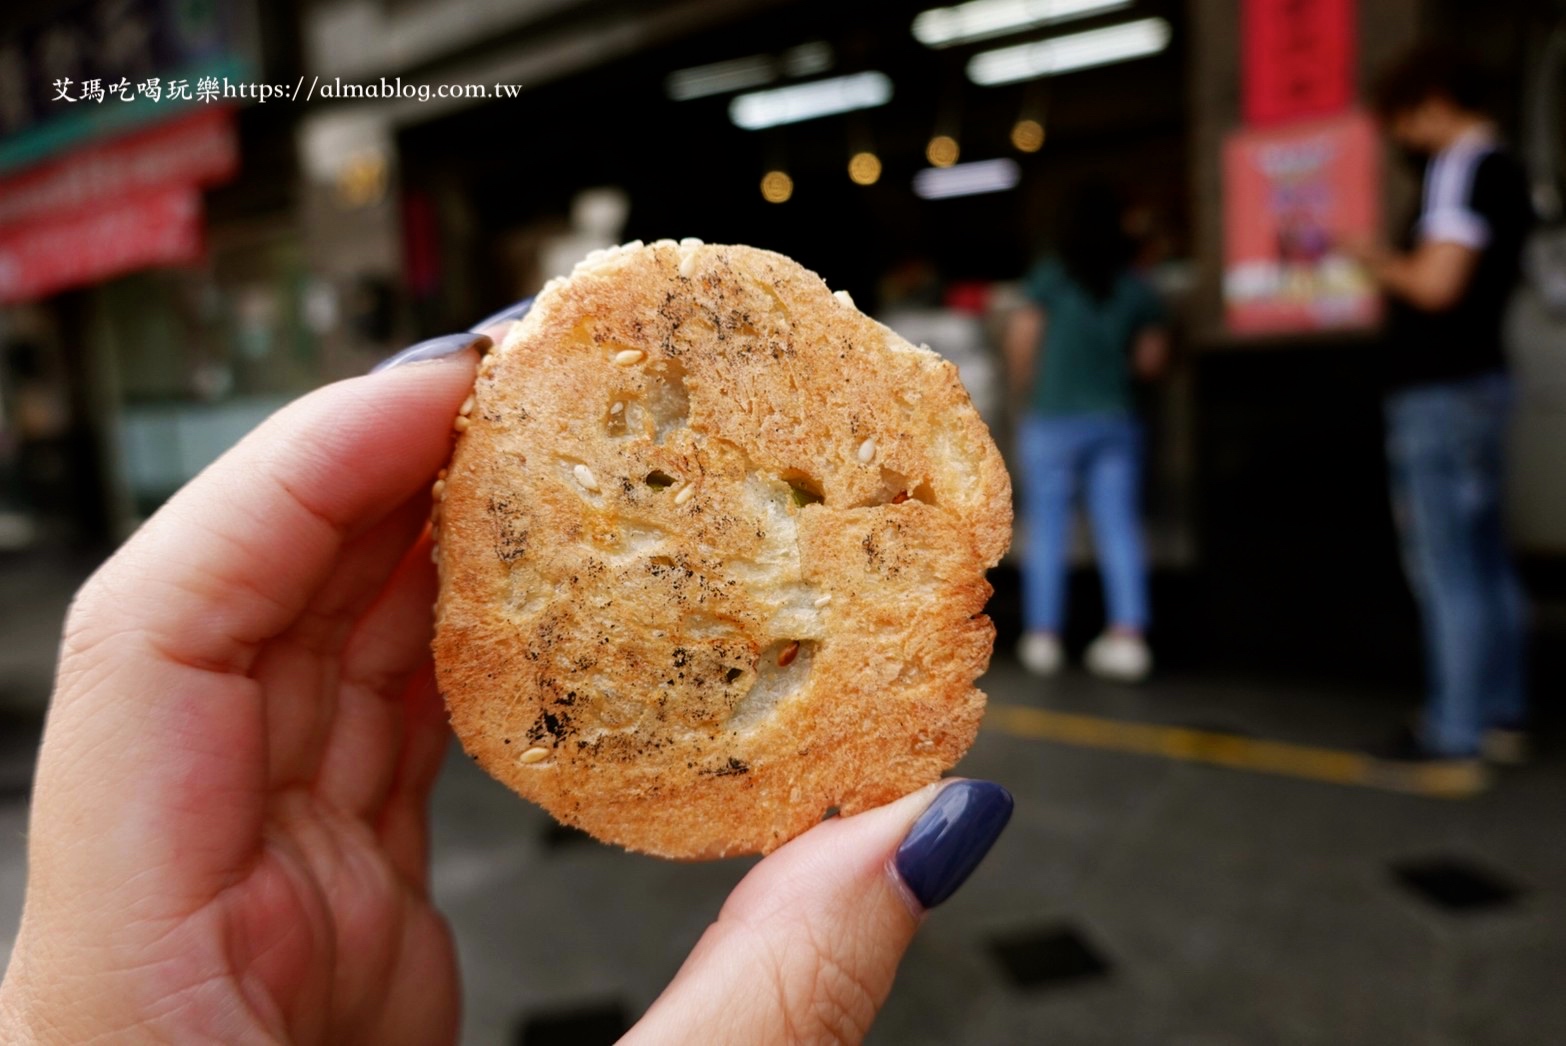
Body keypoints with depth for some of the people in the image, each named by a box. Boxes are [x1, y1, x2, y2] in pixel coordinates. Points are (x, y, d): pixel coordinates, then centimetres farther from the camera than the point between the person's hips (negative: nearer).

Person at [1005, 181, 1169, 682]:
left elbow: (1021, 339, -6)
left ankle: (1043, 636, 8)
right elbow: (1152, 357, 8)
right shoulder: (1135, 287, 5)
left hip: (1053, 420, -3)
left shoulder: (1050, 276, -5)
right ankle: (1128, 635, 1)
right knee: (1119, 527, 3)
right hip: (1115, 420, 3)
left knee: (1047, 528, 4)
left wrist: (1029, 388, 10)